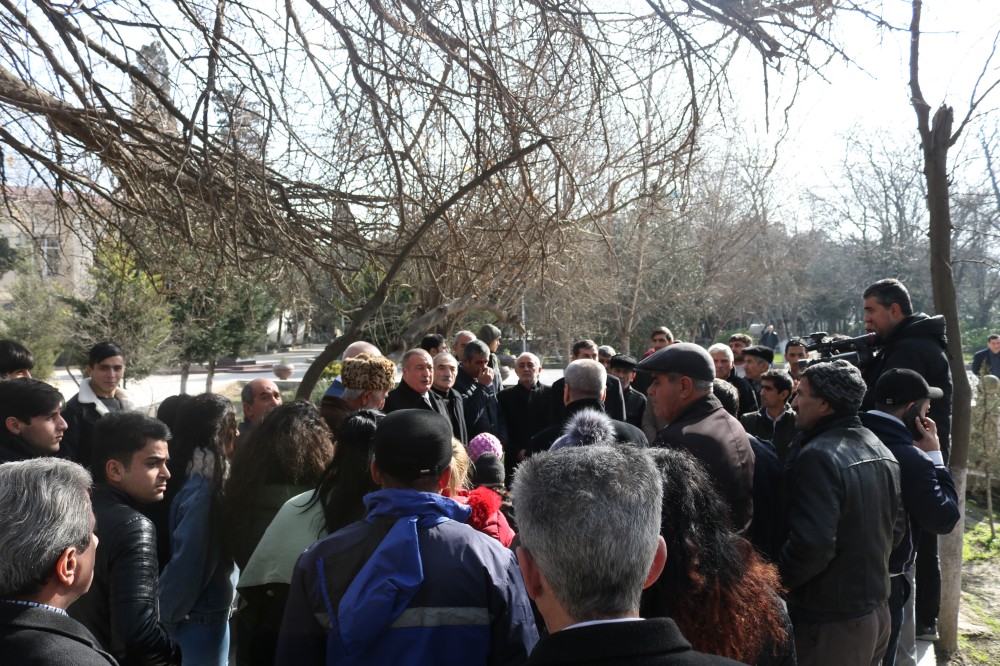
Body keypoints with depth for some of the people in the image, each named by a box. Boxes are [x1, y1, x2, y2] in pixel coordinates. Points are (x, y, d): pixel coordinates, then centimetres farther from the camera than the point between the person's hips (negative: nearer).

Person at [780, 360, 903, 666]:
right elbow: (895, 527, 14)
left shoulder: (818, 456, -24)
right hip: (877, 608, 9)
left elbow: (813, 544, -29)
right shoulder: (881, 450, 5)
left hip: (830, 623, -8)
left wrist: (772, 581, -15)